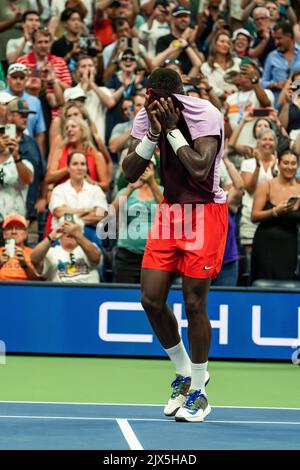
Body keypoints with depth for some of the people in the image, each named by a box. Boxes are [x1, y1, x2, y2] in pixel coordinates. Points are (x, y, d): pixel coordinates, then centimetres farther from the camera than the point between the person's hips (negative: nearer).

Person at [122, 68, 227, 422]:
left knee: (194, 302, -6)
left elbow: (199, 168, -29)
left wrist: (172, 128, -24)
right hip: (170, 210, 6)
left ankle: (198, 390, 8)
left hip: (205, 211, -6)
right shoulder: (147, 115, -2)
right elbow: (130, 173, -5)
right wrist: (154, 133, -17)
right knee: (151, 299, -1)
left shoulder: (206, 114, -19)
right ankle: (184, 371, 22)